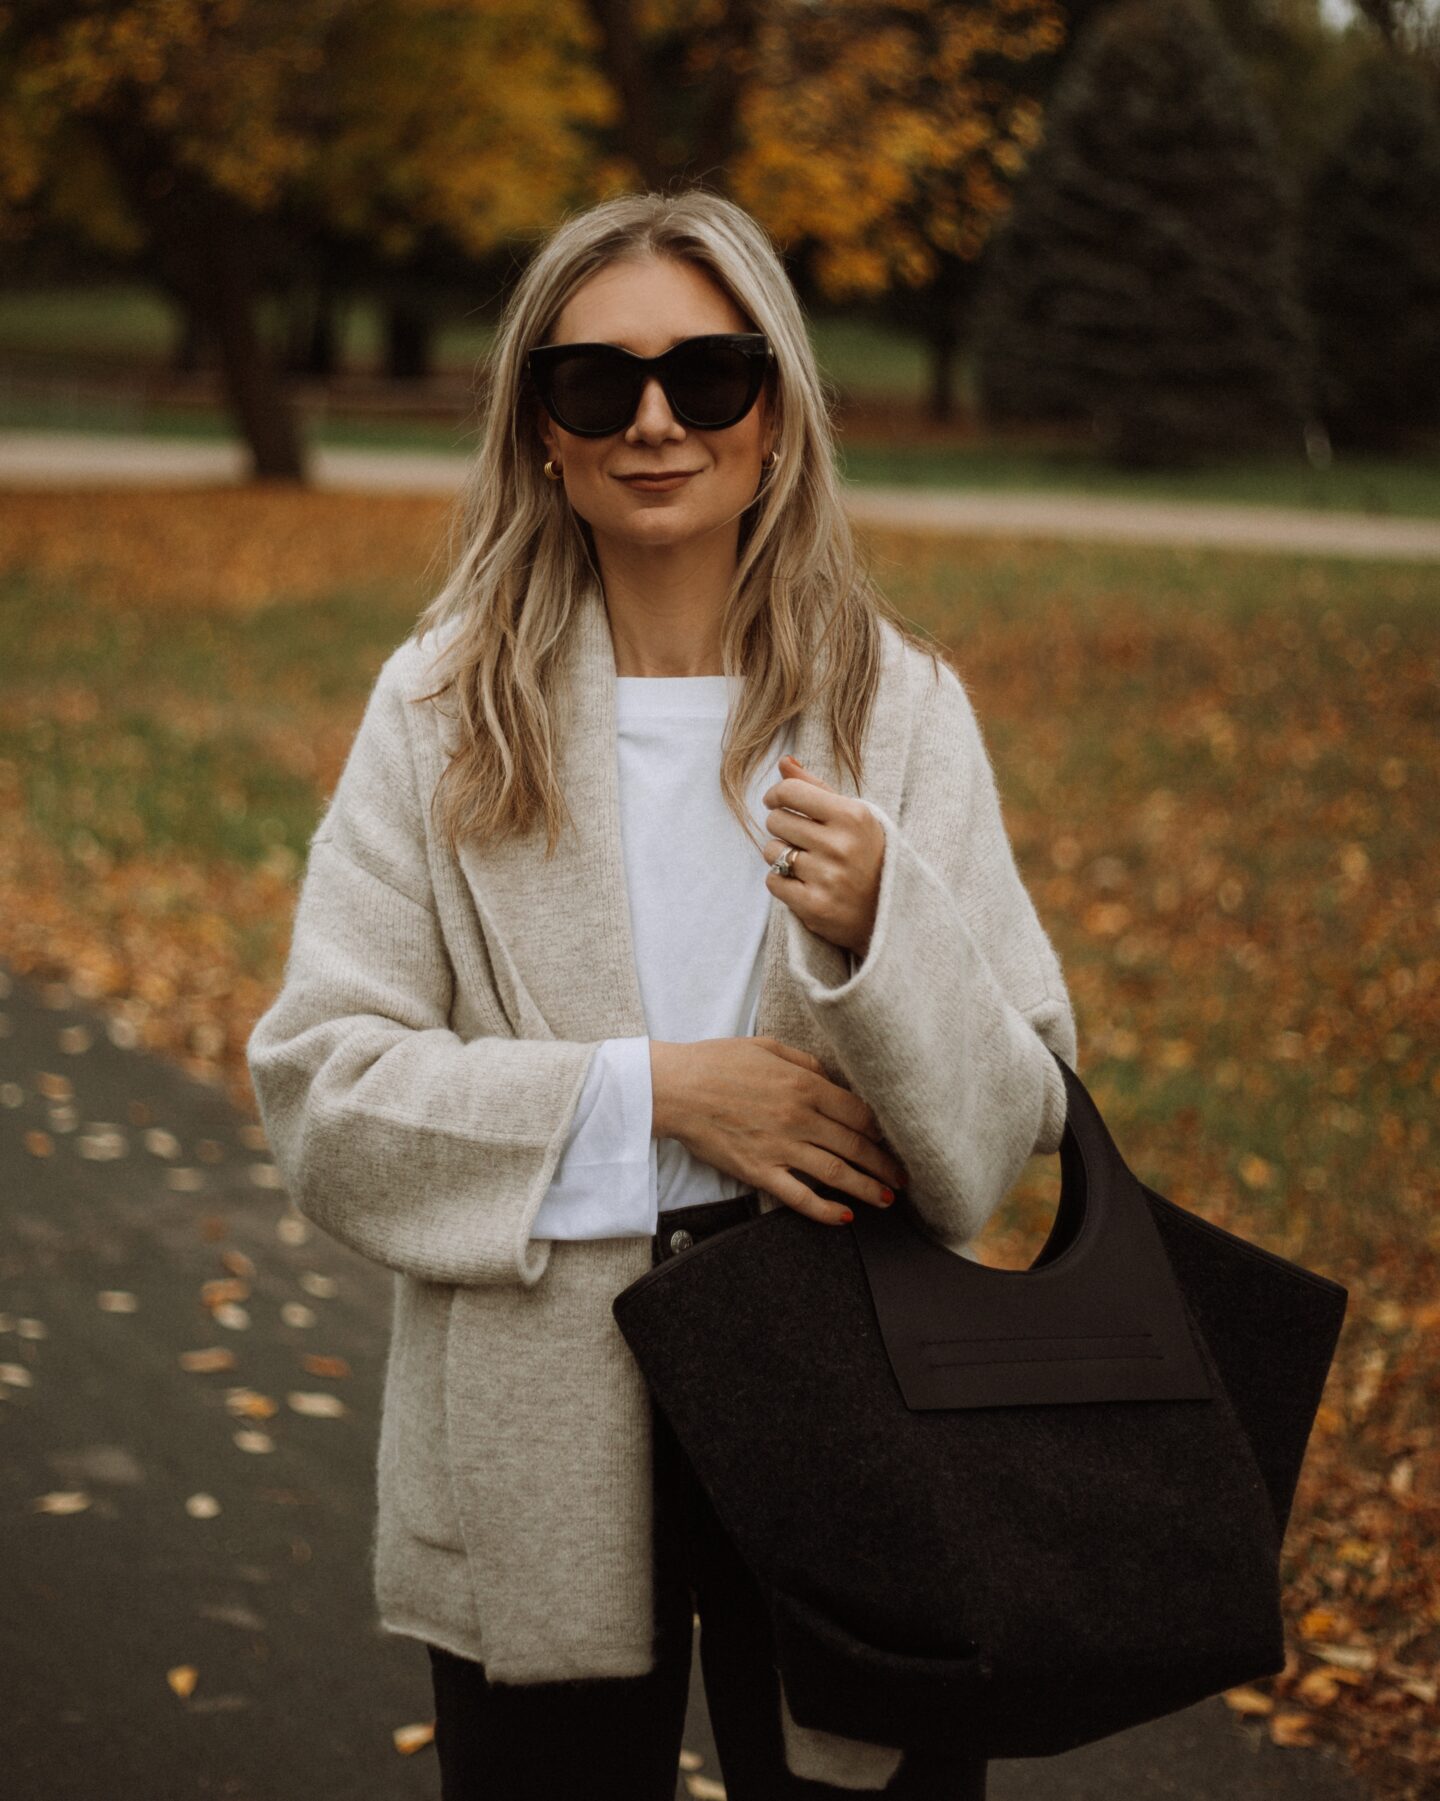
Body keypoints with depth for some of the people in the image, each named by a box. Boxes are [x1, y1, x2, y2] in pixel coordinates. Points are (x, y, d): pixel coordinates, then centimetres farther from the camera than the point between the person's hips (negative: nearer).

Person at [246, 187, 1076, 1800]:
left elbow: (1019, 1112, -4)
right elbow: (318, 1090, -8)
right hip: (540, 1441, 0)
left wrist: (880, 933, -24)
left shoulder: (900, 705, -2)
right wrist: (650, 1093, -17)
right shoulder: (443, 709, -3)